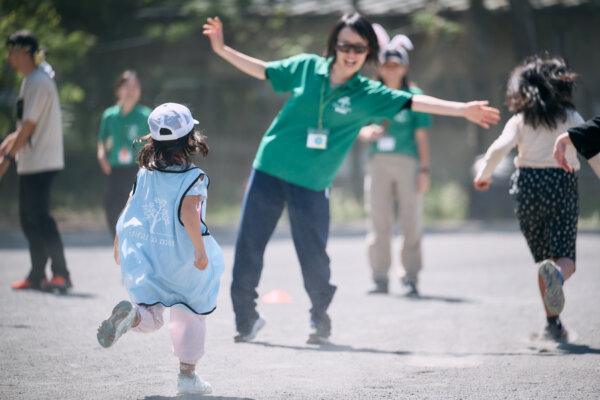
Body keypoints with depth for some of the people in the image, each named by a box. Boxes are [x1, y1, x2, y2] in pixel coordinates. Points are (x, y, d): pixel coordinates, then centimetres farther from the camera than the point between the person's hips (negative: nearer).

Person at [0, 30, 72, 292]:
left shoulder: (38, 82, -13)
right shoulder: (31, 81, 17)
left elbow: (29, 125, -18)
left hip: (41, 162, -10)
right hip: (30, 162, 10)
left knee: (39, 217, -14)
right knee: (29, 219, 11)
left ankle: (60, 273, -15)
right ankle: (37, 276, 15)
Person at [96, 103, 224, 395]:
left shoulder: (144, 174, 2)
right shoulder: (194, 178, -12)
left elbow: (127, 213, 7)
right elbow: (188, 212, -27)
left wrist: (119, 248, 19)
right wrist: (200, 251, -22)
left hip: (144, 259, 3)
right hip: (182, 262, -3)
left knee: (150, 317, 9)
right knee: (191, 315, 17)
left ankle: (132, 314, -27)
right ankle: (187, 375, 21)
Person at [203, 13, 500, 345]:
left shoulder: (367, 95, -2)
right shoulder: (306, 67, 1)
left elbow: (413, 102, -6)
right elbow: (262, 70, 13)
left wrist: (462, 109, -12)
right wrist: (222, 49, 9)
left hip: (312, 185, -1)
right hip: (269, 169, 1)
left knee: (313, 256, -1)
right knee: (248, 246, 2)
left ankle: (320, 321, 23)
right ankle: (245, 318, 17)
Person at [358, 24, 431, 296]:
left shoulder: (413, 95, 3)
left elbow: (421, 136, 1)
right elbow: (360, 130, 11)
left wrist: (424, 169, -5)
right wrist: (367, 133, -13)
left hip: (408, 163, -2)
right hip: (378, 162, 2)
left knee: (411, 223, -2)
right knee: (378, 224, 2)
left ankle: (411, 279, 3)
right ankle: (380, 279, 7)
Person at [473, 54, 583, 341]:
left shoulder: (520, 119, 1)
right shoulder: (571, 118, 2)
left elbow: (499, 148, -10)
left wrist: (483, 175, 4)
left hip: (528, 185, 1)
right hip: (562, 183, -1)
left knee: (543, 256, 12)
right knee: (565, 258, -2)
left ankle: (553, 321, 9)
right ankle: (556, 274, -41)